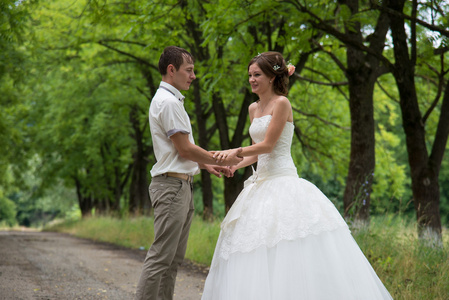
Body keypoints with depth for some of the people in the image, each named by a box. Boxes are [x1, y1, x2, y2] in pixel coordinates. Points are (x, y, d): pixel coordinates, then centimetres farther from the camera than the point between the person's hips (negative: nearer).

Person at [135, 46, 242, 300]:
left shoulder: (172, 100, 20)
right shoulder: (168, 102, -13)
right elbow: (184, 148, -15)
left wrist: (207, 165, 17)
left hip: (182, 186, 11)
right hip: (172, 185, -11)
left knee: (175, 258, 11)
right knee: (161, 256, -12)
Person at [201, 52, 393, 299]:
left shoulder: (281, 103, -7)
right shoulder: (254, 108, 16)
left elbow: (268, 145, -12)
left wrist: (234, 152, -14)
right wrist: (234, 165, 7)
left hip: (283, 183, -8)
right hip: (261, 183, 8)